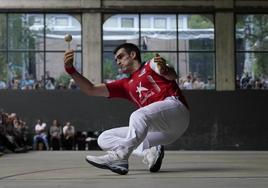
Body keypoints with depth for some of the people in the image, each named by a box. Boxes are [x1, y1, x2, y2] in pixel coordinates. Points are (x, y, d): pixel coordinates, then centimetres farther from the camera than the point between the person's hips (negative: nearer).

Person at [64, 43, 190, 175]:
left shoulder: (152, 65, 14)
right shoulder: (125, 85, 27)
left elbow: (172, 76, -5)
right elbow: (91, 90, 21)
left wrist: (165, 70, -30)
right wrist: (70, 69, 9)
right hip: (155, 128, 7)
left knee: (138, 116, -35)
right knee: (104, 139, 1)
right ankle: (150, 151, -19)